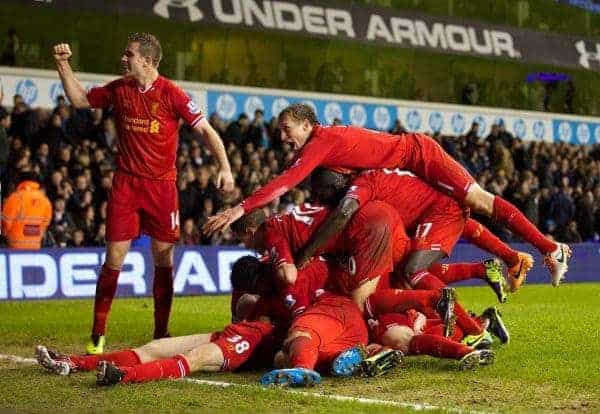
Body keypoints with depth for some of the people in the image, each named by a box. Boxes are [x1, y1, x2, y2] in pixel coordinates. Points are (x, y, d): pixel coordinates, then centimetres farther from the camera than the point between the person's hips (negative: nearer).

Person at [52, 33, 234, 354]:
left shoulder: (171, 94, -8)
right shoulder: (118, 89, 4)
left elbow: (206, 130, -6)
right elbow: (79, 99, 18)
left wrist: (224, 167, -16)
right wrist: (63, 64, 9)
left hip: (162, 185, -2)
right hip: (125, 183, 2)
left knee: (164, 259, 1)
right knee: (114, 258, -2)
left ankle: (161, 334, 11)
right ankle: (97, 335, 5)